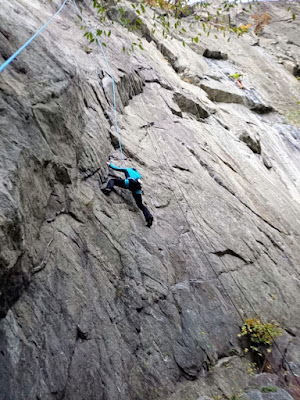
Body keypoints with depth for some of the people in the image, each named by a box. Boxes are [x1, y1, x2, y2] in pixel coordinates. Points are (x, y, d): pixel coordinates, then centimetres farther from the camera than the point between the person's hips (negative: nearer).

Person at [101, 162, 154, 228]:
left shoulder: (128, 170, 31)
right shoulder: (138, 174, 41)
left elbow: (116, 168, 33)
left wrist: (110, 164, 47)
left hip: (130, 182, -4)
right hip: (138, 187, 4)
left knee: (112, 180, 9)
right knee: (140, 204, 6)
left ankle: (108, 188, -24)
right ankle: (149, 217, -14)